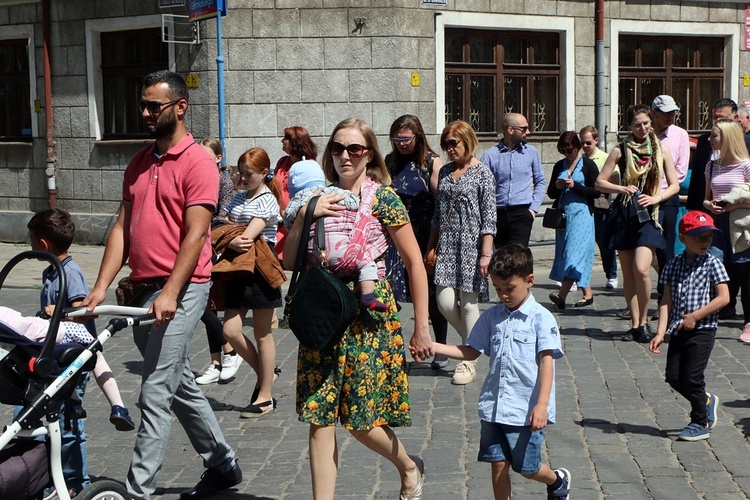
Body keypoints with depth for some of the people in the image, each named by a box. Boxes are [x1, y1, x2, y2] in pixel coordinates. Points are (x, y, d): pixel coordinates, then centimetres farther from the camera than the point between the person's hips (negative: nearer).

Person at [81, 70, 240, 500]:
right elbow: (123, 228, 11)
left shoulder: (198, 162, -9)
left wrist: (170, 293, -24)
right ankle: (222, 465, 31)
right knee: (182, 386, 17)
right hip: (142, 289, 8)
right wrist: (102, 286, 1)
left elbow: (195, 234, -16)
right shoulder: (139, 164, 15)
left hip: (180, 290, -8)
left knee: (156, 394, -9)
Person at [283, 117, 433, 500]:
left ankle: (409, 466, 29)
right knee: (320, 417, 0)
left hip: (368, 319, -4)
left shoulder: (382, 197, -4)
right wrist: (304, 215, -10)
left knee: (360, 419, 0)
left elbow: (415, 263, -5)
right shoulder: (320, 198, 9)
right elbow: (289, 262, 5)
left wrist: (421, 328, -7)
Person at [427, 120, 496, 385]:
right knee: (445, 301, -4)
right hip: (447, 245, 5)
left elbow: (489, 217, -8)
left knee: (468, 303, -2)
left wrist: (486, 253, -14)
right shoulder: (445, 172, 13)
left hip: (471, 244, -5)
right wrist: (430, 247, 15)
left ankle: (469, 362, 8)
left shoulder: (482, 172, -4)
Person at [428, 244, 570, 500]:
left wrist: (542, 404, -21)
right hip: (493, 406, 5)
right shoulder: (491, 316, 9)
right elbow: (471, 352, 14)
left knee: (526, 468, 6)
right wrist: (432, 347, 2)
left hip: (527, 409, -5)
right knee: (498, 464, 5)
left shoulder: (541, 318, -6)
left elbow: (546, 361, -12)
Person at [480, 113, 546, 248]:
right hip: (498, 214, 0)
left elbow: (540, 181, 16)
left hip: (522, 213, 0)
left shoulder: (531, 152, 9)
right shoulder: (490, 155, 1)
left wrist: (534, 208, 3)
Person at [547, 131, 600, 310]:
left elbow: (597, 191, -7)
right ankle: (587, 294, 14)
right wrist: (556, 186, -5)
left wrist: (574, 185, -16)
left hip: (582, 213, -6)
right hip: (563, 214, 6)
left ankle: (562, 295, -26)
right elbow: (551, 193, 16)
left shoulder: (588, 165, 0)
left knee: (576, 251, -15)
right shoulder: (559, 166, 14)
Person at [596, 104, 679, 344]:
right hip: (623, 214, 1)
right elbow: (600, 182, 4)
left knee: (641, 269, -17)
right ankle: (635, 324, 13)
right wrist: (622, 189, -12)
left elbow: (674, 185, 8)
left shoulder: (661, 150, 6)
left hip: (648, 215, -1)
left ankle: (644, 322, -1)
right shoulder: (620, 150, 4)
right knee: (628, 273, 4)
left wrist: (656, 198, -8)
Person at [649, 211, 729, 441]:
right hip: (678, 330, 5)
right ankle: (706, 401, 31)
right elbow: (666, 301, 2)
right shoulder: (673, 265, 5)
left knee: (692, 377, -5)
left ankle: (701, 423, 14)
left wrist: (695, 316, -15)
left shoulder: (712, 264, -5)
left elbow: (723, 297, -12)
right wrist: (661, 332, -7)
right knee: (674, 377, 5)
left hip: (703, 329, -5)